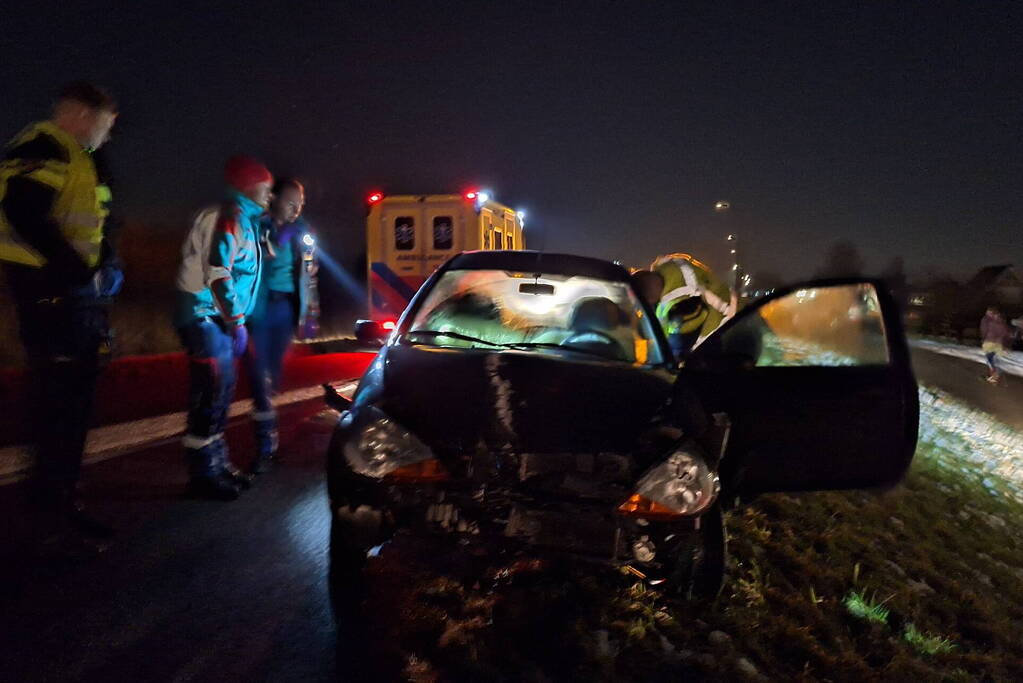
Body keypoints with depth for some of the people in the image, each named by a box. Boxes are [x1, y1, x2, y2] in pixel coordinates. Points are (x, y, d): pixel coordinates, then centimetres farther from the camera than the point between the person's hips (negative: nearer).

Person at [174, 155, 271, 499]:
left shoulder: (244, 220, 17)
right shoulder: (229, 219, -15)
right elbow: (217, 274, -24)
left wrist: (235, 319, 19)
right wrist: (237, 322, -22)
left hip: (218, 318, 10)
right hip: (206, 316, -10)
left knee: (222, 389, 15)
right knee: (212, 392, -9)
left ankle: (218, 463, 25)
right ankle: (204, 474, -1)